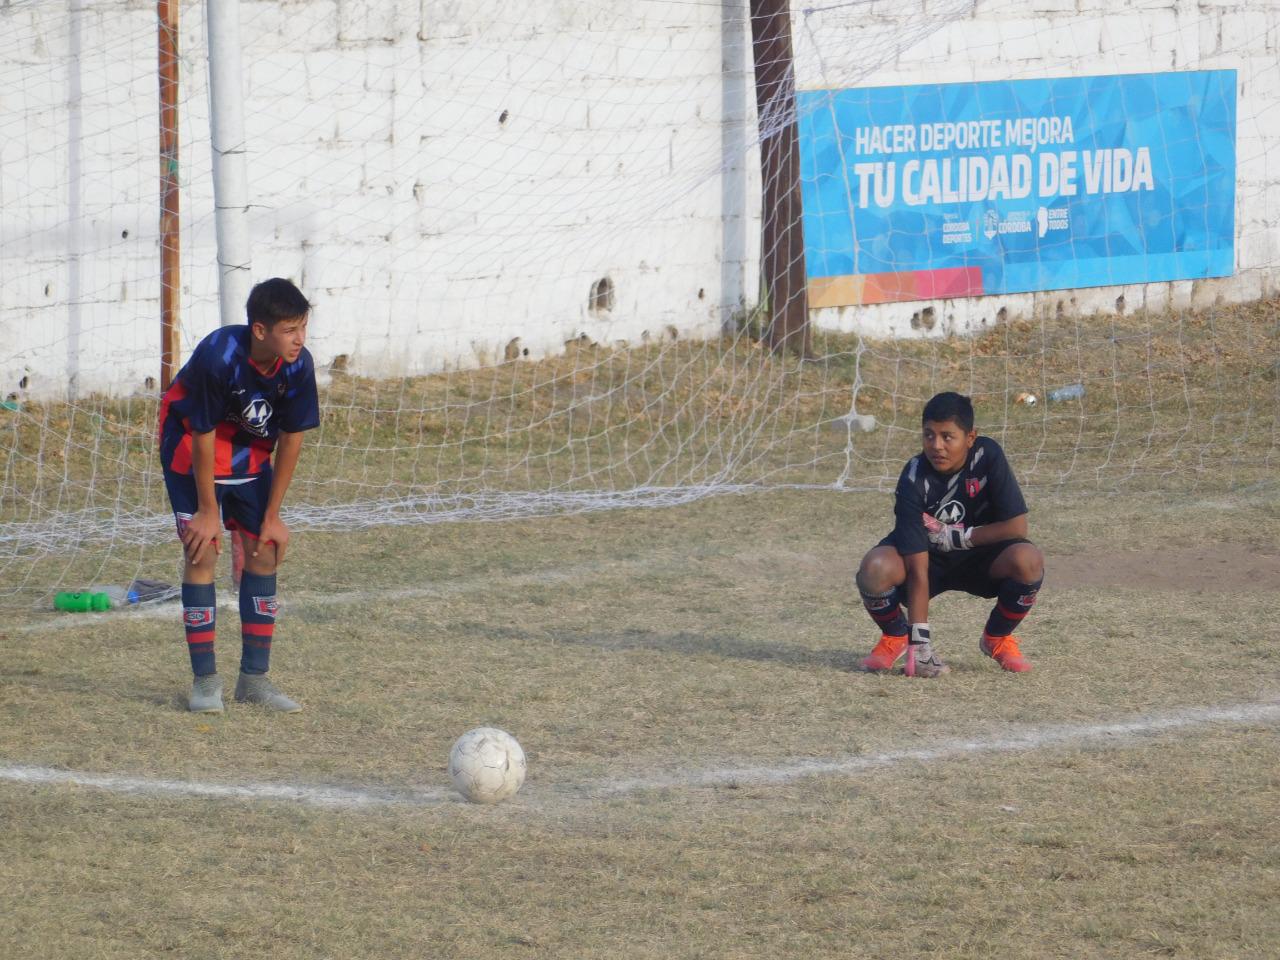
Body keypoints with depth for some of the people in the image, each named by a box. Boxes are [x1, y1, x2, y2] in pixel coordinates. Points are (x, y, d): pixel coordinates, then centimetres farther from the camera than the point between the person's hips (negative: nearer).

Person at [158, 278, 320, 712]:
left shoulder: (298, 365, -21)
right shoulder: (217, 357, -34)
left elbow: (291, 439, -10)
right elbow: (202, 436, -25)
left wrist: (272, 515, -6)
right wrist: (208, 511, -18)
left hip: (249, 454, 5)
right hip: (191, 449, -5)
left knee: (264, 551, 0)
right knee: (202, 553, -12)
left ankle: (254, 677, 8)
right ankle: (205, 680, -6)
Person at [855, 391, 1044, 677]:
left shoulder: (988, 456, -21)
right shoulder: (914, 480, -27)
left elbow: (1016, 526, -19)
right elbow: (918, 567, -30)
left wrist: (956, 537, -22)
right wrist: (919, 640, -34)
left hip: (978, 558, 1)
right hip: (930, 557, -1)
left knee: (1028, 560, -31)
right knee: (874, 569, -34)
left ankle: (997, 637, 0)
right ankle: (896, 637, 2)